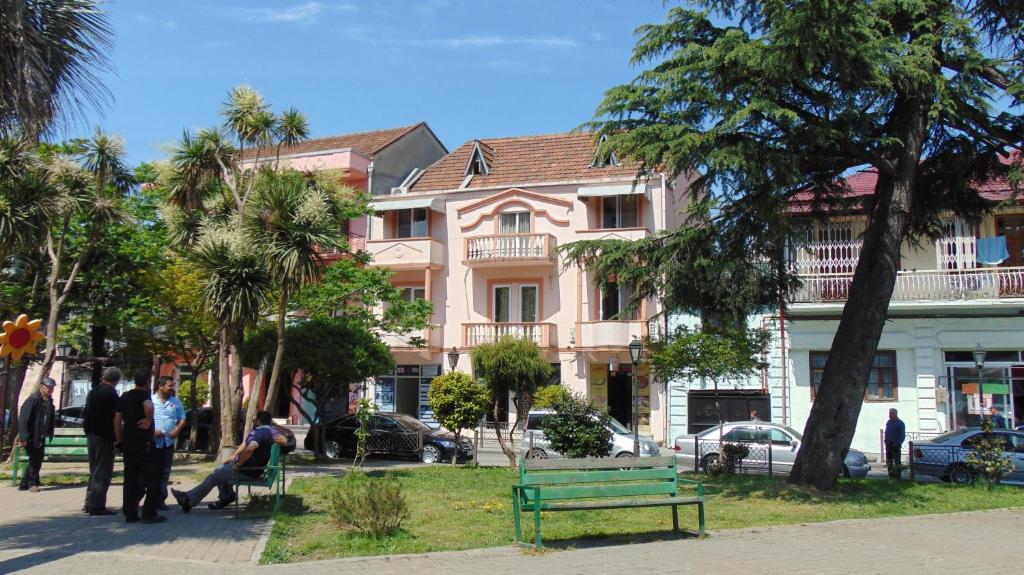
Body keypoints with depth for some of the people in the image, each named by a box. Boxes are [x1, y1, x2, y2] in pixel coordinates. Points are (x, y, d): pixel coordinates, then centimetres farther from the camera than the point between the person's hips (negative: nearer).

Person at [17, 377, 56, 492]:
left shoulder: (49, 401, 9)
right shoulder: (33, 399, -15)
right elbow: (23, 418, -18)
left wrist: (50, 434, 10)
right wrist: (24, 437, -22)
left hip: (41, 437, 8)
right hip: (30, 438, -8)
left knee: (37, 461, 9)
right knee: (34, 460, -3)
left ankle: (24, 484, 20)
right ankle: (33, 483, 10)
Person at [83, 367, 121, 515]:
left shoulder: (93, 392, 12)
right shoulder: (111, 393, -14)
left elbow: (85, 414, 15)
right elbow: (114, 418, -18)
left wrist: (88, 431, 18)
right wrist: (116, 438, -14)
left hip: (91, 435, 8)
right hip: (104, 437, -8)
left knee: (94, 471, 18)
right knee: (103, 471, -3)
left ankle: (89, 503, 22)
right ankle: (97, 505, -3)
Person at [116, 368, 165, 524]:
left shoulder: (124, 397, 13)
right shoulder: (144, 395, -10)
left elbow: (117, 421, 15)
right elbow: (148, 406, -35)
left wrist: (120, 441, 18)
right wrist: (149, 420, -19)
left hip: (127, 442, 7)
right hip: (144, 443, -7)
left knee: (130, 479, 11)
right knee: (152, 478, 0)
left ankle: (130, 514, 11)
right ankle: (149, 514, -2)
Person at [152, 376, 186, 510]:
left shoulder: (176, 402, 12)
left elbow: (182, 419, 15)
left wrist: (177, 429, -4)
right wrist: (151, 431, -15)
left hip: (168, 442, 4)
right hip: (152, 442, -4)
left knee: (164, 473, 6)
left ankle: (160, 500, 11)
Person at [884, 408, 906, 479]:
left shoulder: (900, 423, -7)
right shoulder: (888, 422, 13)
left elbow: (902, 435, -10)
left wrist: (897, 443, -18)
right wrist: (886, 440, 7)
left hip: (895, 445, -7)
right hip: (888, 444, 7)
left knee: (897, 460, -5)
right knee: (889, 460, 9)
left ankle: (897, 476, -2)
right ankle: (891, 475, 16)